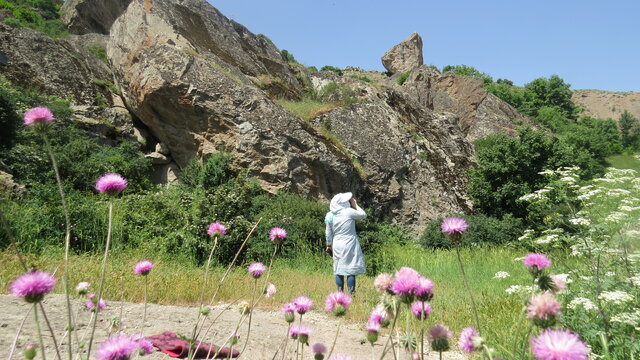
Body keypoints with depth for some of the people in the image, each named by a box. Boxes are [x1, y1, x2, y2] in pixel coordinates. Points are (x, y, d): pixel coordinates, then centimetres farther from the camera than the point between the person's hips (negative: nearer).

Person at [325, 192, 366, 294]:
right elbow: (363, 214, 5)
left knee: (339, 270, 10)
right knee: (351, 270, 1)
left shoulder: (330, 215, 1)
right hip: (350, 245, -4)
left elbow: (328, 233, 9)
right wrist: (355, 205, 15)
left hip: (337, 245, 4)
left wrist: (329, 245, 20)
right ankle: (351, 293, 2)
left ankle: (340, 292, 15)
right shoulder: (349, 212, -12)